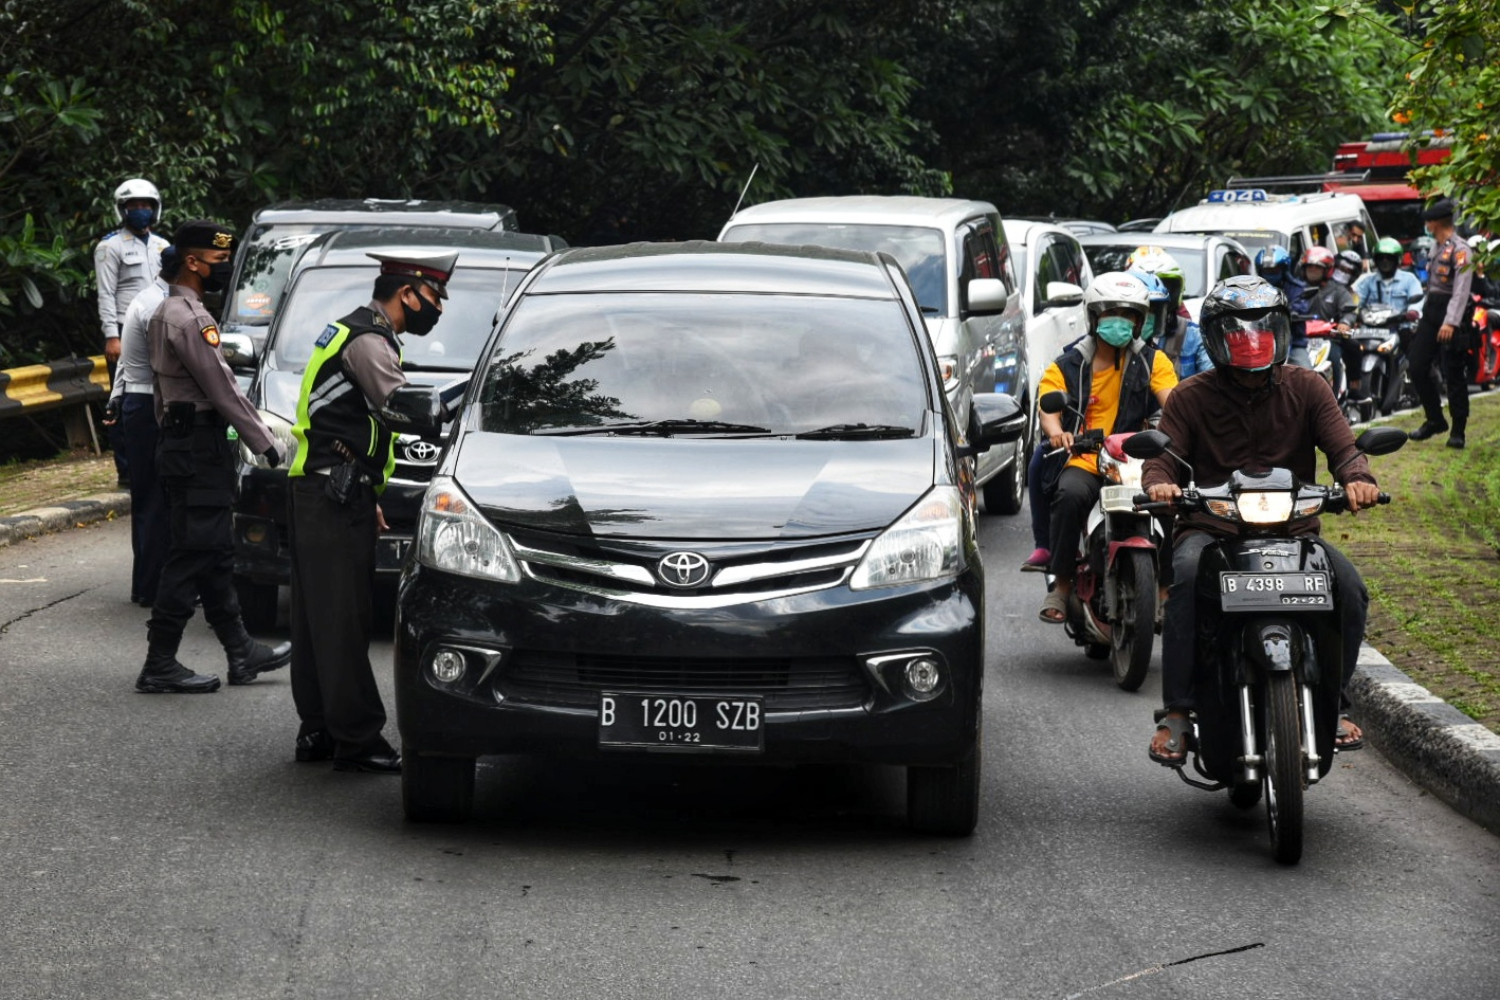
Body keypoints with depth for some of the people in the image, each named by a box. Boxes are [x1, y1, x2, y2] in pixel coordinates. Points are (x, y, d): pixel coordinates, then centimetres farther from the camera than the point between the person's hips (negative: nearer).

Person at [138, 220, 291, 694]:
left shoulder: (166, 313, 16)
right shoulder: (189, 319, -18)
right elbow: (222, 389, -18)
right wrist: (265, 443, -13)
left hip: (181, 440, 11)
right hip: (197, 450, -11)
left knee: (215, 556, 14)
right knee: (190, 557, -8)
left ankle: (241, 652, 20)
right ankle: (160, 665, -6)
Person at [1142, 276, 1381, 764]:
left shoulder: (1305, 388, 10)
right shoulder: (1190, 398, 7)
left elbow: (1342, 445, -1)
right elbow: (1162, 459, 0)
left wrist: (1357, 479, -25)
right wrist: (1159, 484, -26)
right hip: (1209, 529, -1)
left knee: (1349, 587, -25)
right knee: (1188, 578, -35)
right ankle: (1176, 712, -28)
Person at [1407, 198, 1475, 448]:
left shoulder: (1460, 250, -14)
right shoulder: (1438, 248, 16)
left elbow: (1462, 289, -22)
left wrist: (1451, 322, -30)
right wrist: (1420, 309, 24)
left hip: (1452, 314, -9)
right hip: (1431, 312, 9)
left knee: (1453, 375, -5)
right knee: (1418, 368, 6)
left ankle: (1458, 431, 2)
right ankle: (1434, 421, 18)